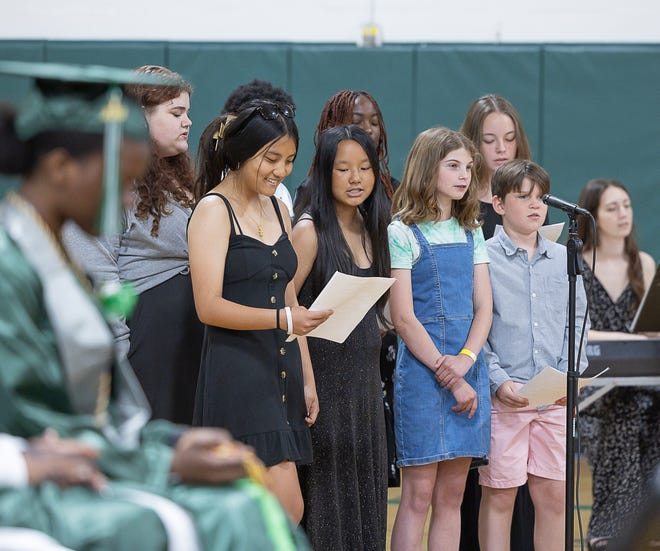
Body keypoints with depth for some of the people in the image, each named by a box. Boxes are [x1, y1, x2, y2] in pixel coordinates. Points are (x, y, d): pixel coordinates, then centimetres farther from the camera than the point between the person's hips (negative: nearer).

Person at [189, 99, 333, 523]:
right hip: (236, 372, -8)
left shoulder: (277, 210, 17)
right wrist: (284, 319, -24)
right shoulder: (213, 210, -7)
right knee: (286, 508, -16)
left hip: (281, 370, 8)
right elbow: (209, 306, -15)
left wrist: (307, 379, 18)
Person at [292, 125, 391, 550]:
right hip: (323, 369, -7)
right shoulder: (311, 231, -10)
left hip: (366, 375, 7)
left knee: (366, 488, 8)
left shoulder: (371, 229, 12)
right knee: (326, 490, -4)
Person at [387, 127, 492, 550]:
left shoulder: (471, 233, 14)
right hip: (422, 369, -6)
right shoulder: (403, 234, -5)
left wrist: (466, 361, -10)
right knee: (418, 496, -5)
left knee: (451, 496, 7)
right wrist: (449, 378, -12)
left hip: (469, 370, 6)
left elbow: (483, 308, 8)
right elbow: (404, 318, -10)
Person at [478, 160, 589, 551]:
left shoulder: (563, 259, 11)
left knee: (555, 495, 5)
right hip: (504, 397, -4)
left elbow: (577, 323, 13)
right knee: (499, 496, 1)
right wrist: (499, 381, -14)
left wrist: (569, 375, -1)